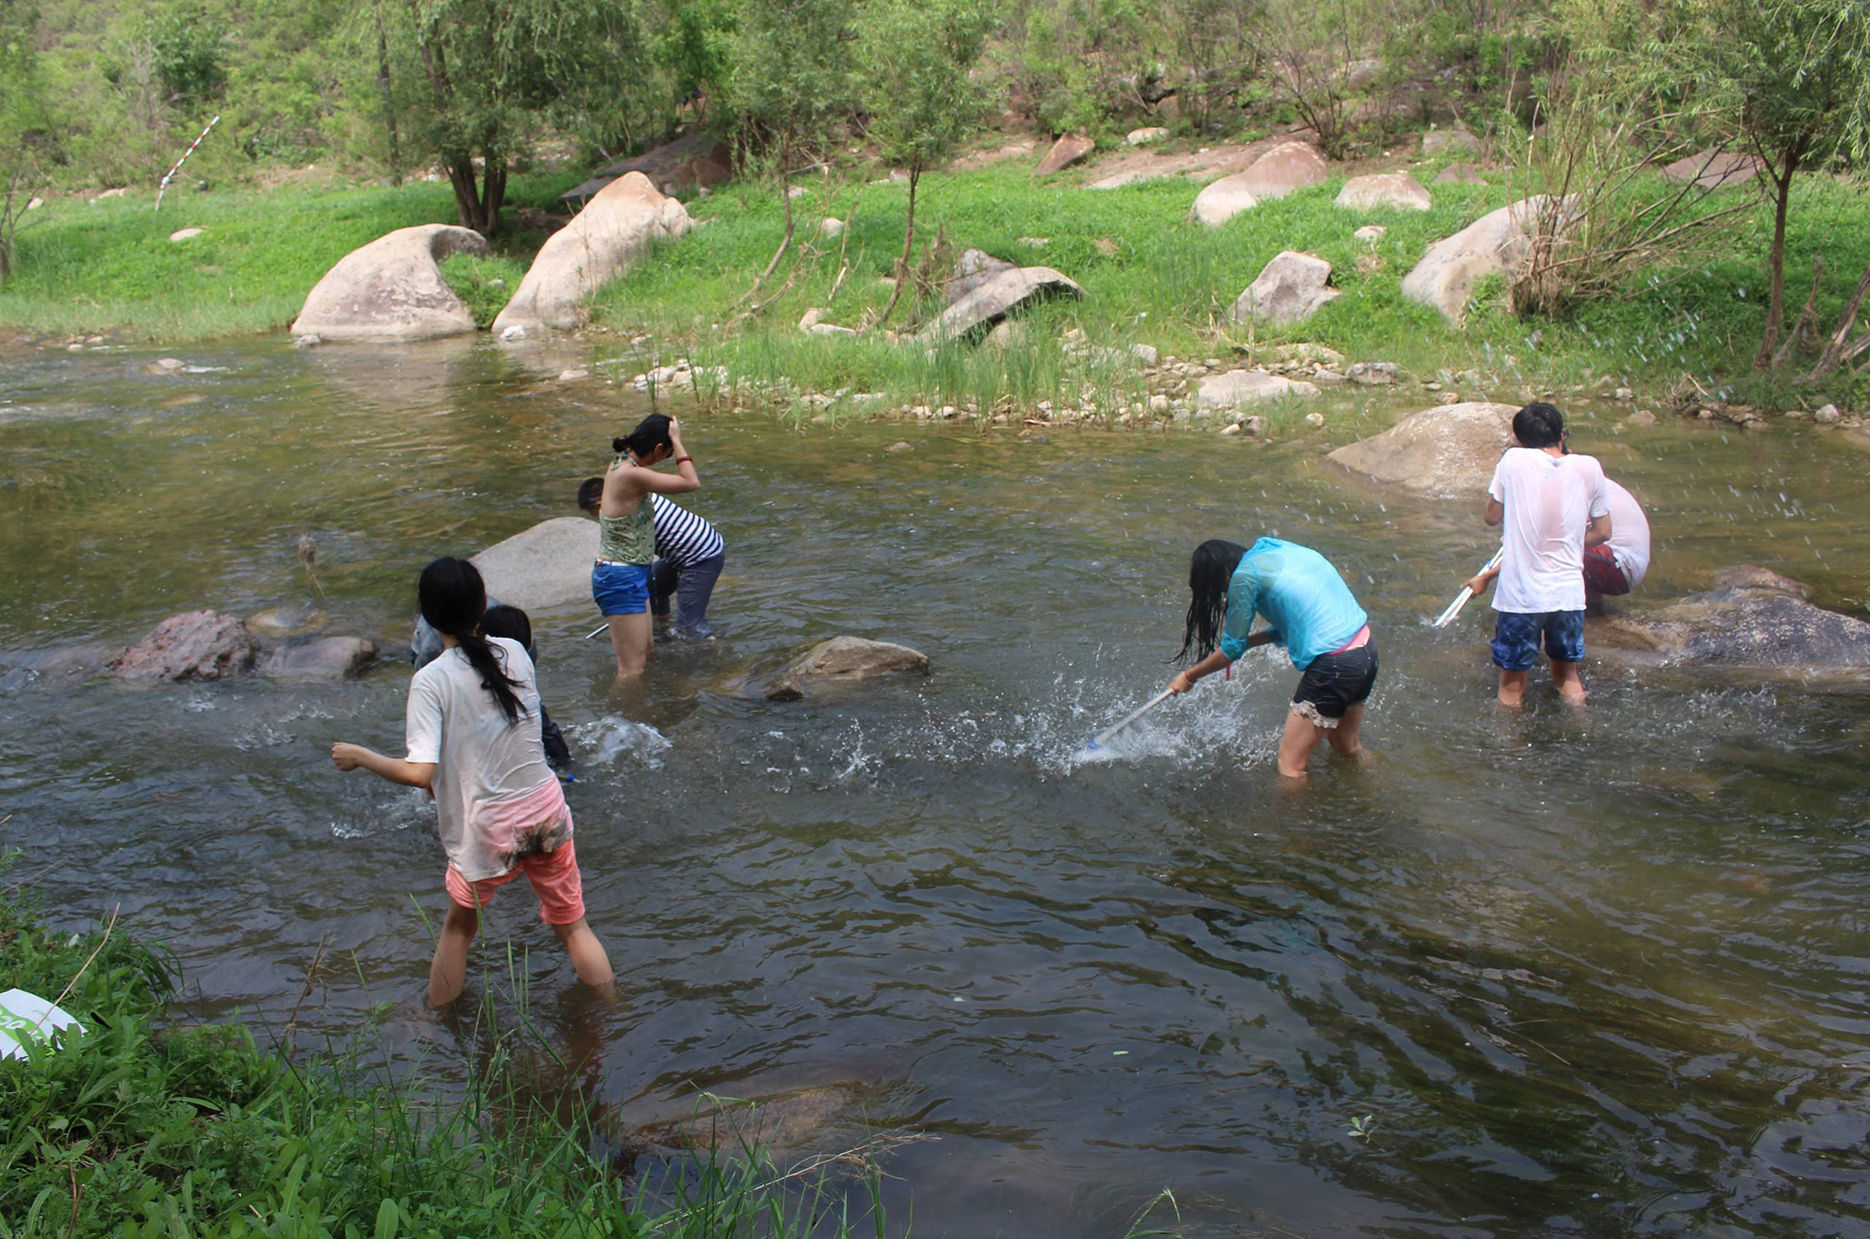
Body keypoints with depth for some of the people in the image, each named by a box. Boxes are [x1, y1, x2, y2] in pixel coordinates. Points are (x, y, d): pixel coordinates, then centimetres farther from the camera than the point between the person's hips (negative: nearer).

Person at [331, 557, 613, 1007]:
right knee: (572, 925, 18)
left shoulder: (430, 680, -16)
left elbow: (420, 773, -22)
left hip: (488, 831, -3)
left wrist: (359, 756, -6)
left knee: (458, 927, 22)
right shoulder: (514, 652, -2)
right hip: (546, 813, 3)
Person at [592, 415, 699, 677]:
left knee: (645, 647, 26)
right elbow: (691, 482, -25)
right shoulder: (631, 475, -25)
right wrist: (676, 441, -19)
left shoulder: (620, 465, 4)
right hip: (621, 579, -11)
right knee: (632, 669, -6)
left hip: (630, 576, 11)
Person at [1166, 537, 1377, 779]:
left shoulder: (1245, 576, -9)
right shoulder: (1279, 548, 14)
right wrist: (1246, 641, 22)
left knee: (1290, 765, 2)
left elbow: (1233, 648, -1)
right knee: (1347, 750, 29)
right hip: (1366, 649, 9)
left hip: (1333, 666, -9)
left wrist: (1189, 676, 13)